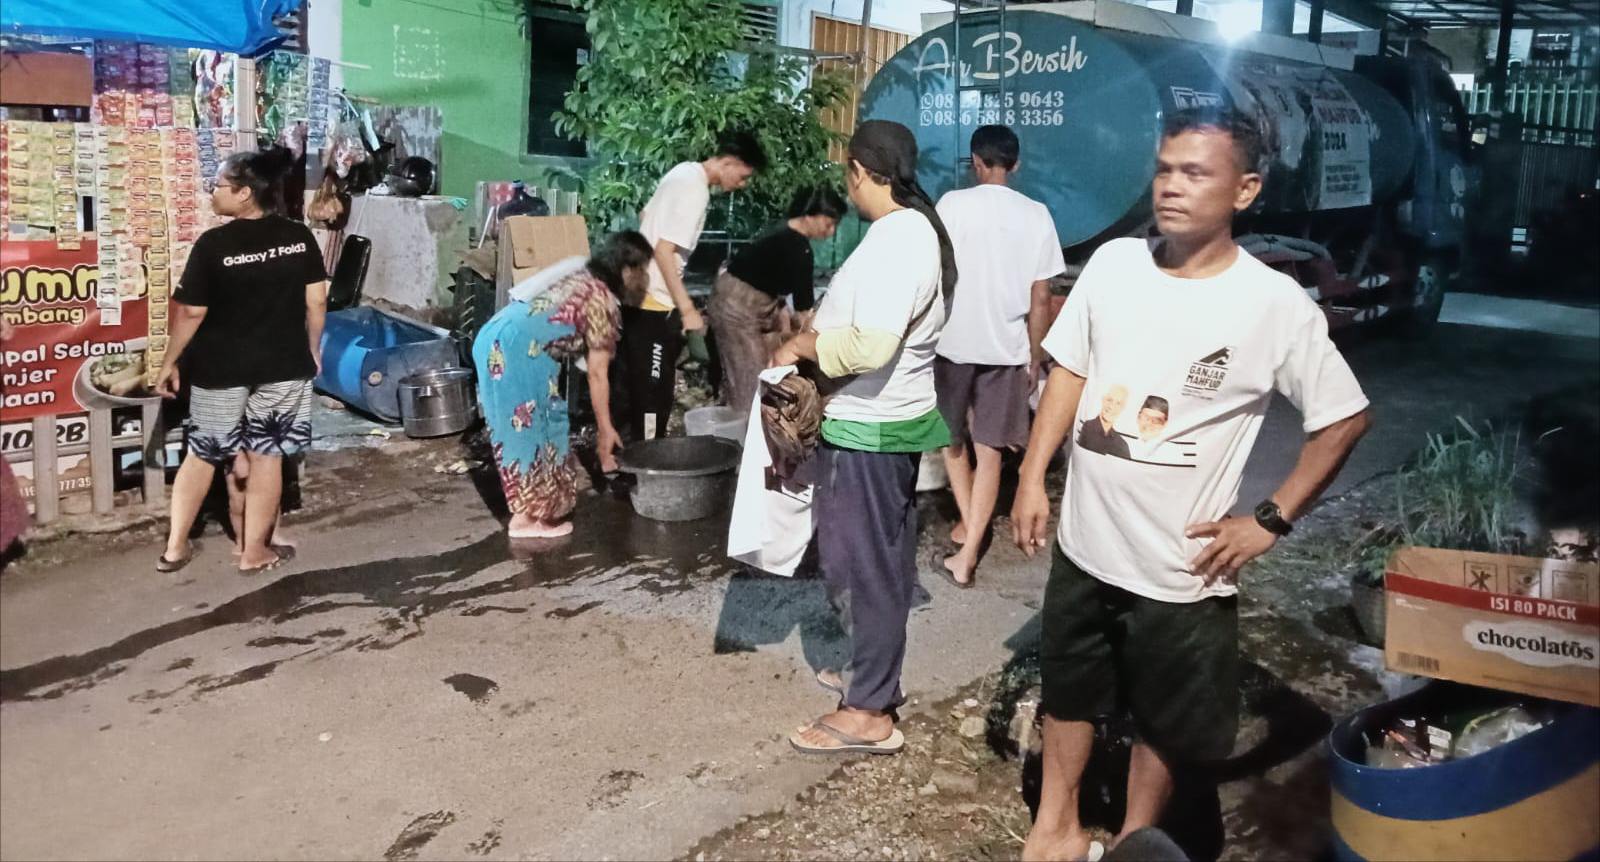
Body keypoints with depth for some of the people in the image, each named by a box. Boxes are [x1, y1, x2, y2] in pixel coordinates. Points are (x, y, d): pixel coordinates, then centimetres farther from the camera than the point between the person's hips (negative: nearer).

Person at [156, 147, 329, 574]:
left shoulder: (213, 244, -12)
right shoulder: (300, 237, -4)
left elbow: (191, 313, -9)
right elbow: (316, 302, -1)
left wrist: (170, 363, 2)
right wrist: (313, 350, 13)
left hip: (220, 367, -1)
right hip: (284, 364, 1)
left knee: (203, 454, 15)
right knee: (267, 456, 8)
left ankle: (175, 547, 21)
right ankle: (254, 552, 16)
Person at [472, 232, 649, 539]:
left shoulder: (583, 278, 20)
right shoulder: (602, 300, -8)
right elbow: (597, 374, -6)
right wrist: (605, 429, 0)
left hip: (496, 341, 9)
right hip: (517, 350, -9)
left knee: (525, 426, 16)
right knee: (530, 426, 0)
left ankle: (530, 508, 25)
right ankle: (527, 519, 7)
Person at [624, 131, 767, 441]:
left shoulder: (686, 172, 11)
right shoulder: (695, 190, -18)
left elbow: (645, 215, 23)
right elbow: (664, 250, -23)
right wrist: (687, 308, -20)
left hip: (641, 295, 10)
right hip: (652, 303, -10)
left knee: (652, 389, 17)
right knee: (653, 395, -4)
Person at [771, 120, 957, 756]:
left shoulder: (896, 239, -22)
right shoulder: (917, 227, 10)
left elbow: (870, 345, -31)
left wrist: (803, 346, -16)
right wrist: (824, 328, 10)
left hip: (867, 427, -10)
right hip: (893, 418, 10)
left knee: (861, 564, -1)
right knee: (884, 559, 19)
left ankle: (868, 714, 9)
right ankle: (876, 674, 34)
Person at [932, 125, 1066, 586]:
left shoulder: (952, 204, -5)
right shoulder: (1036, 215, 1)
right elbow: (1040, 298, 0)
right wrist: (1035, 357, 10)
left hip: (953, 341, -1)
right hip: (1007, 347, 2)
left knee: (951, 437, 21)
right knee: (988, 452, 5)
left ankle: (967, 522, 26)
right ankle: (967, 553, 4)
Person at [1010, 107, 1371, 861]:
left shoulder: (1276, 304, -16)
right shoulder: (1113, 263, -4)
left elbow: (1345, 419, -7)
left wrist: (1270, 521, -11)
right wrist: (1032, 479, 2)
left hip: (1182, 568, -4)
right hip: (1083, 544, 4)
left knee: (1165, 726, 16)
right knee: (1068, 693, 22)